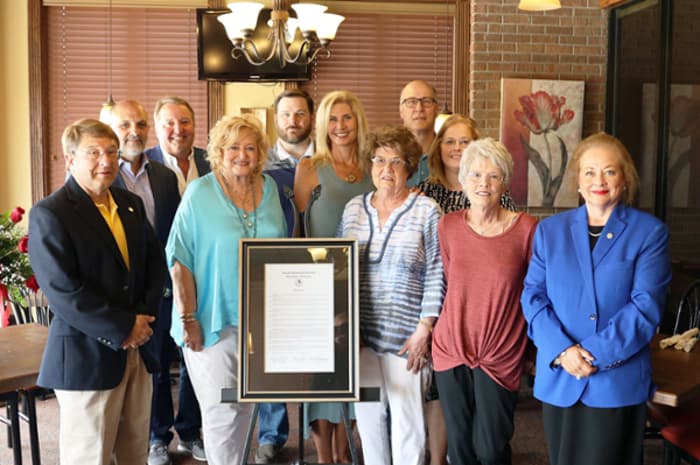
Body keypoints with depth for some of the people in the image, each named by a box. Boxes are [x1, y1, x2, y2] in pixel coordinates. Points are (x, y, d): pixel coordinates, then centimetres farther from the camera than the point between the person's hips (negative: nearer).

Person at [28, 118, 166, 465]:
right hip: (87, 355, -6)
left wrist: (144, 315, -6)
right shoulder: (49, 214, -12)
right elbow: (63, 291, -19)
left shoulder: (131, 204, 10)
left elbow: (155, 261, 11)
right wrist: (123, 328, -16)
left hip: (136, 349, 6)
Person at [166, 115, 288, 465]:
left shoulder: (269, 188, 4)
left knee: (245, 404, 15)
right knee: (222, 408, 2)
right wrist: (188, 319, -14)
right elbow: (180, 259, -10)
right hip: (214, 319, -4)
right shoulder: (199, 193, -9)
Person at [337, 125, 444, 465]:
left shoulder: (426, 210, -4)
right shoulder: (353, 209, 8)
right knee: (368, 415, 12)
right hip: (361, 333, 4)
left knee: (407, 418, 3)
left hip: (406, 335, -3)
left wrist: (424, 329, -10)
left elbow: (436, 276, -6)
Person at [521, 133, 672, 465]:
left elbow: (646, 306, -9)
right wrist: (562, 350, -14)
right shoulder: (550, 230, 8)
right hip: (557, 379, 3)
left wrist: (595, 354, -17)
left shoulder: (649, 232, -1)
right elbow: (533, 295, 2)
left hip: (617, 382, -3)